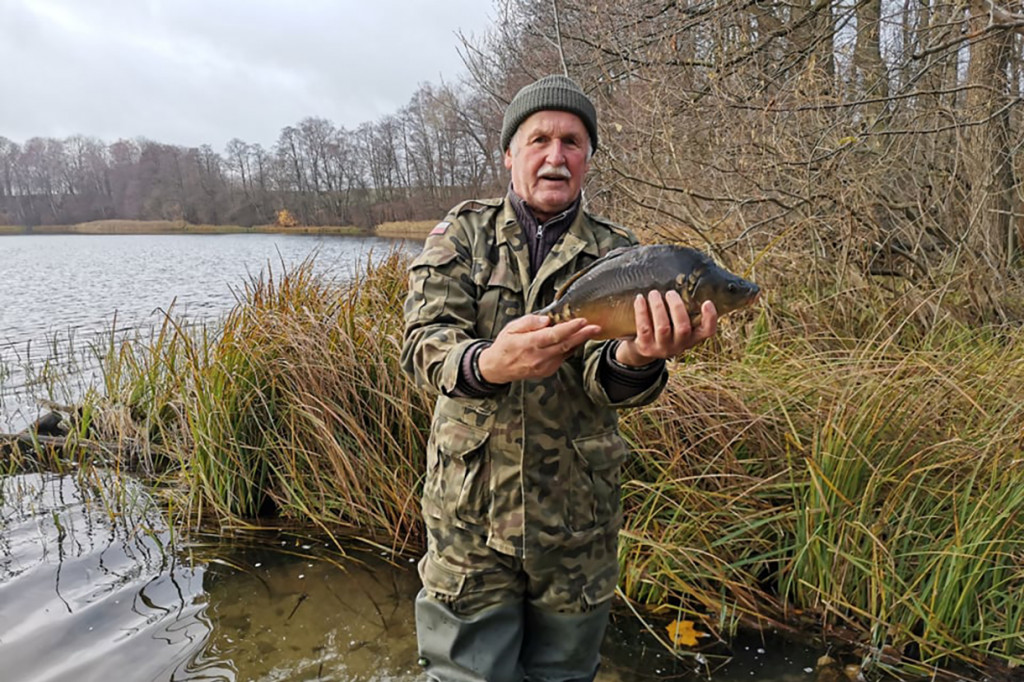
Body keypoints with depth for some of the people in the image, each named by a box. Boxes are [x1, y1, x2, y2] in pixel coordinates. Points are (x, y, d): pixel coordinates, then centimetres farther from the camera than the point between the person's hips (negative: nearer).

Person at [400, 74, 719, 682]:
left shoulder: (617, 252, 1)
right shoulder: (464, 233, 0)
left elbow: (606, 379, -12)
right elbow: (423, 343, -15)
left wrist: (635, 357, -37)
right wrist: (489, 364, -37)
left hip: (579, 518, 2)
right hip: (470, 511, -1)